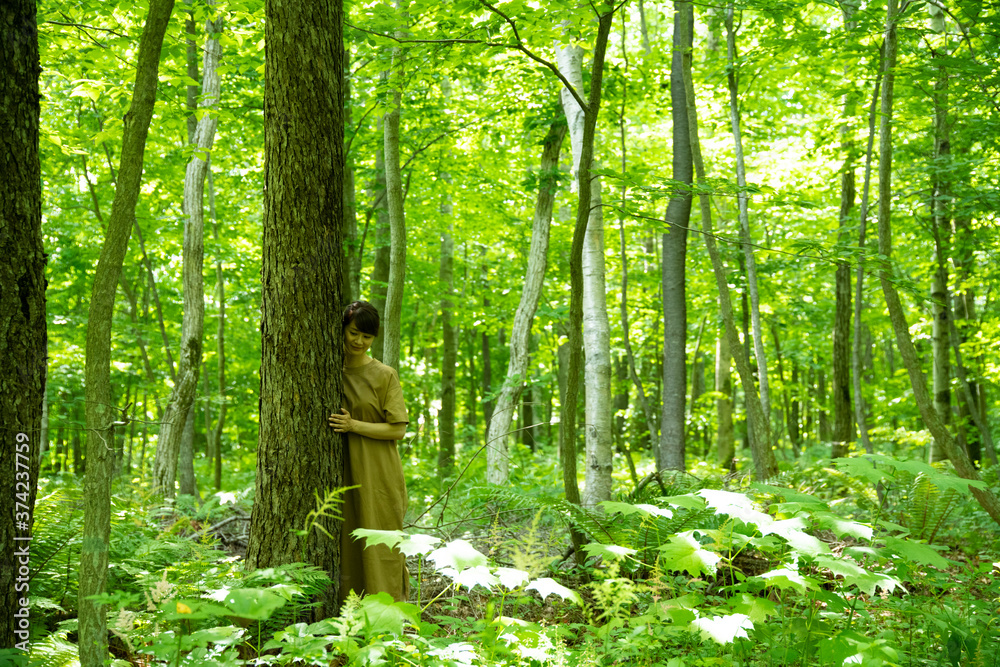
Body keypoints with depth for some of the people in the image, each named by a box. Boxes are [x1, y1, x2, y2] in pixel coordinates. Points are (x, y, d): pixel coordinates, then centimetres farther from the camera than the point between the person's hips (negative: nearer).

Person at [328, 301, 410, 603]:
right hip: (343, 473, 3)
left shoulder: (384, 375, -3)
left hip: (378, 476, -3)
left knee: (379, 544, 0)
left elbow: (397, 429, -6)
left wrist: (354, 425, -15)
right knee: (347, 543, 5)